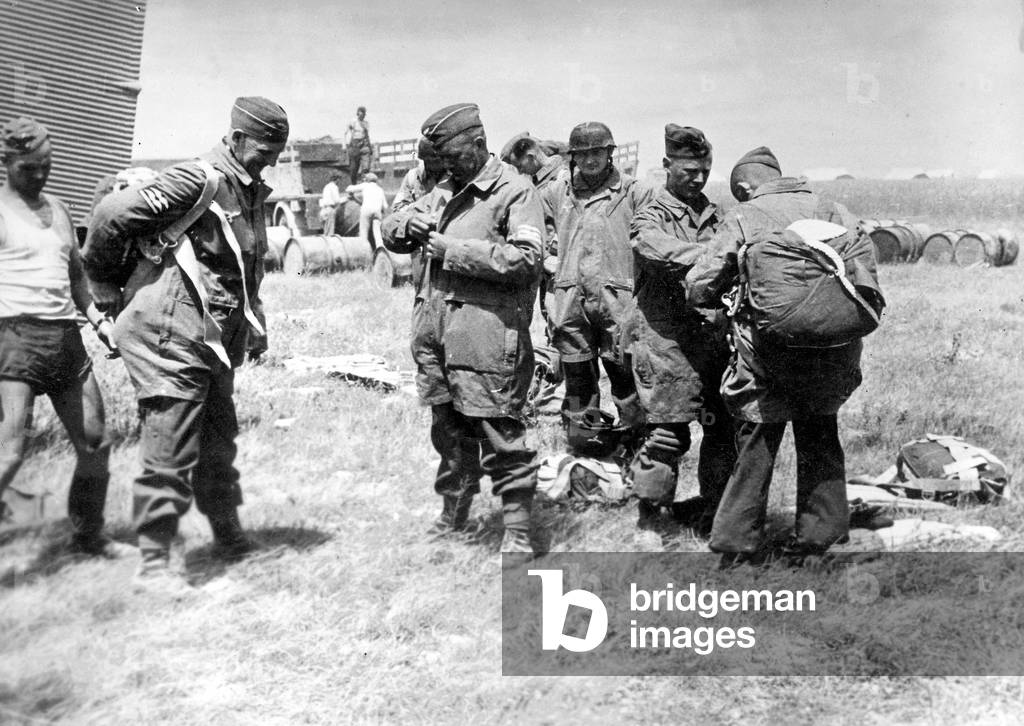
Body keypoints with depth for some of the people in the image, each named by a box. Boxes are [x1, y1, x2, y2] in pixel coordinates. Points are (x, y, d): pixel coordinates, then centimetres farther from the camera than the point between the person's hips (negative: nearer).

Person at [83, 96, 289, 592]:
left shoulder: (250, 193, 12)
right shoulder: (198, 181, -17)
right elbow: (111, 216, -18)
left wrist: (254, 322, 15)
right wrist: (104, 287, -6)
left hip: (214, 345, 9)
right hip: (171, 339, -9)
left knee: (218, 444, 20)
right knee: (170, 455, -4)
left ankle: (229, 536, 36)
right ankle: (152, 564, 7)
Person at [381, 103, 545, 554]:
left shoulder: (515, 192, -3)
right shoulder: (443, 194, 19)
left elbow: (523, 260, -15)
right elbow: (389, 232, 22)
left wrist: (453, 250, -13)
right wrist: (409, 224, -3)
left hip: (487, 335, -7)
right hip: (435, 333, 7)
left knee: (501, 436, -4)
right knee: (449, 431, 17)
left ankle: (517, 529, 5)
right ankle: (453, 514, 31)